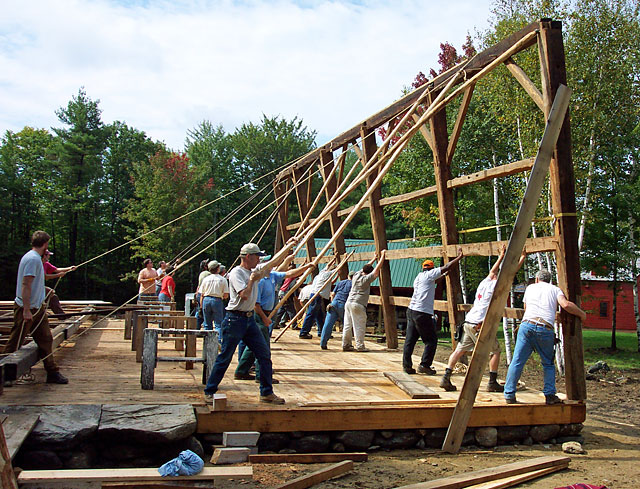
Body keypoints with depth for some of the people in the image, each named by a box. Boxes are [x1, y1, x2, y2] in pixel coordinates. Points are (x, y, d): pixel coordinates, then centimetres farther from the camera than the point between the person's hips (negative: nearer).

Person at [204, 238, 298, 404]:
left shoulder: (255, 270, 12)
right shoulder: (236, 273, -12)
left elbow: (275, 261, 20)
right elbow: (244, 295, -24)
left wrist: (288, 246, 15)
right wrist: (252, 279, -11)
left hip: (250, 319, 8)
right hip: (235, 320, -8)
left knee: (264, 354, 4)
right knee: (225, 357, -1)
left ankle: (267, 393, 11)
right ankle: (209, 391, 12)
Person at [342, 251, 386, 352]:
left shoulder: (356, 275, 10)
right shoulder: (366, 279, -9)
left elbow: (367, 267, 26)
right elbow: (377, 268, -5)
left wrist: (375, 258, 35)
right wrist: (383, 255, 5)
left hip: (348, 302, 8)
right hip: (358, 305, -8)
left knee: (348, 325, 9)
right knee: (359, 327, -3)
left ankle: (346, 345, 14)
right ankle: (360, 346, 0)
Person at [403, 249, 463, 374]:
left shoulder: (419, 277, 21)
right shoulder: (429, 274, -1)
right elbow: (447, 268, -2)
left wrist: (442, 276, 41)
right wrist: (459, 257, 7)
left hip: (411, 311, 8)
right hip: (422, 313, -8)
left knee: (410, 340, 8)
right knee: (431, 340, 1)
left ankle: (407, 365, 9)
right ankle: (424, 365, -1)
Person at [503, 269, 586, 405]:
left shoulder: (530, 288, 25)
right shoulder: (555, 289, 17)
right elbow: (566, 305, -1)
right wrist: (581, 314, 13)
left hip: (527, 325, 1)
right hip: (545, 329, -1)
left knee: (517, 361, 1)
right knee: (548, 364, 16)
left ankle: (509, 394, 0)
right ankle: (550, 395, 8)